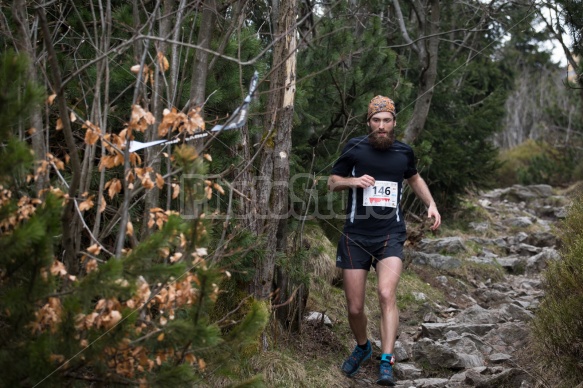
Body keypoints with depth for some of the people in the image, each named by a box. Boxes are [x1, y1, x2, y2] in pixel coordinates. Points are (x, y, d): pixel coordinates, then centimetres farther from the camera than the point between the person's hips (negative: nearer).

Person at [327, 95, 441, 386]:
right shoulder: (355, 148, -2)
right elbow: (332, 183, 7)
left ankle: (386, 364, -23)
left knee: (386, 294, -23)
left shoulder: (404, 152, 5)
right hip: (356, 237, 0)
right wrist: (353, 181, -14)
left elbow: (414, 178, 27)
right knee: (354, 307, 3)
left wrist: (431, 205, 13)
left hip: (390, 236, 0)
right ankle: (362, 348, 34)